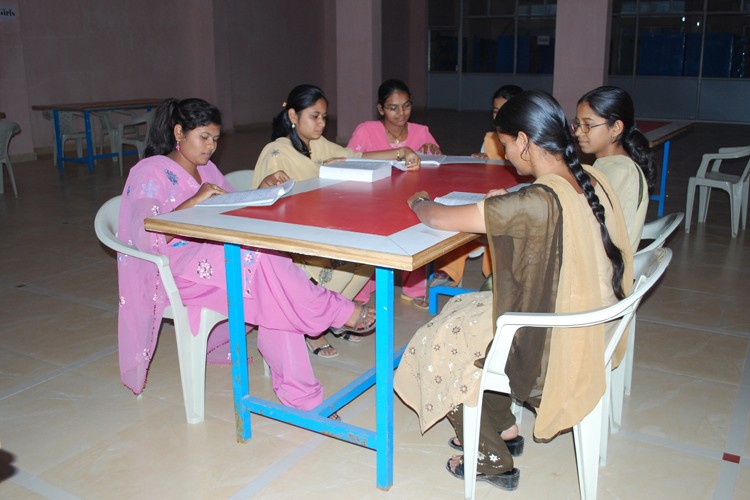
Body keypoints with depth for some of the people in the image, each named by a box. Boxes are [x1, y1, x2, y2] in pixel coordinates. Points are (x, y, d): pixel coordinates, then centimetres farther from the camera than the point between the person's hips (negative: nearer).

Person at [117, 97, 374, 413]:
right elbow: (147, 237, -14)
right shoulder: (149, 172, -1)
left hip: (217, 257, 6)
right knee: (256, 255, -34)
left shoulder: (207, 169, 20)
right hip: (175, 269, -6)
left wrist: (261, 189, 1)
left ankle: (299, 395, -27)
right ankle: (339, 312, -21)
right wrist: (194, 201, -22)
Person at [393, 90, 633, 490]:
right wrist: (506, 203, 7)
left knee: (438, 342, 11)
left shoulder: (537, 202, -29)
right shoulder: (592, 181, -4)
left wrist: (419, 202, 1)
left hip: (554, 344, -9)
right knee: (463, 310, 23)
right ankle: (503, 429, 32)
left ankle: (492, 461, 24)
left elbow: (438, 219, -21)